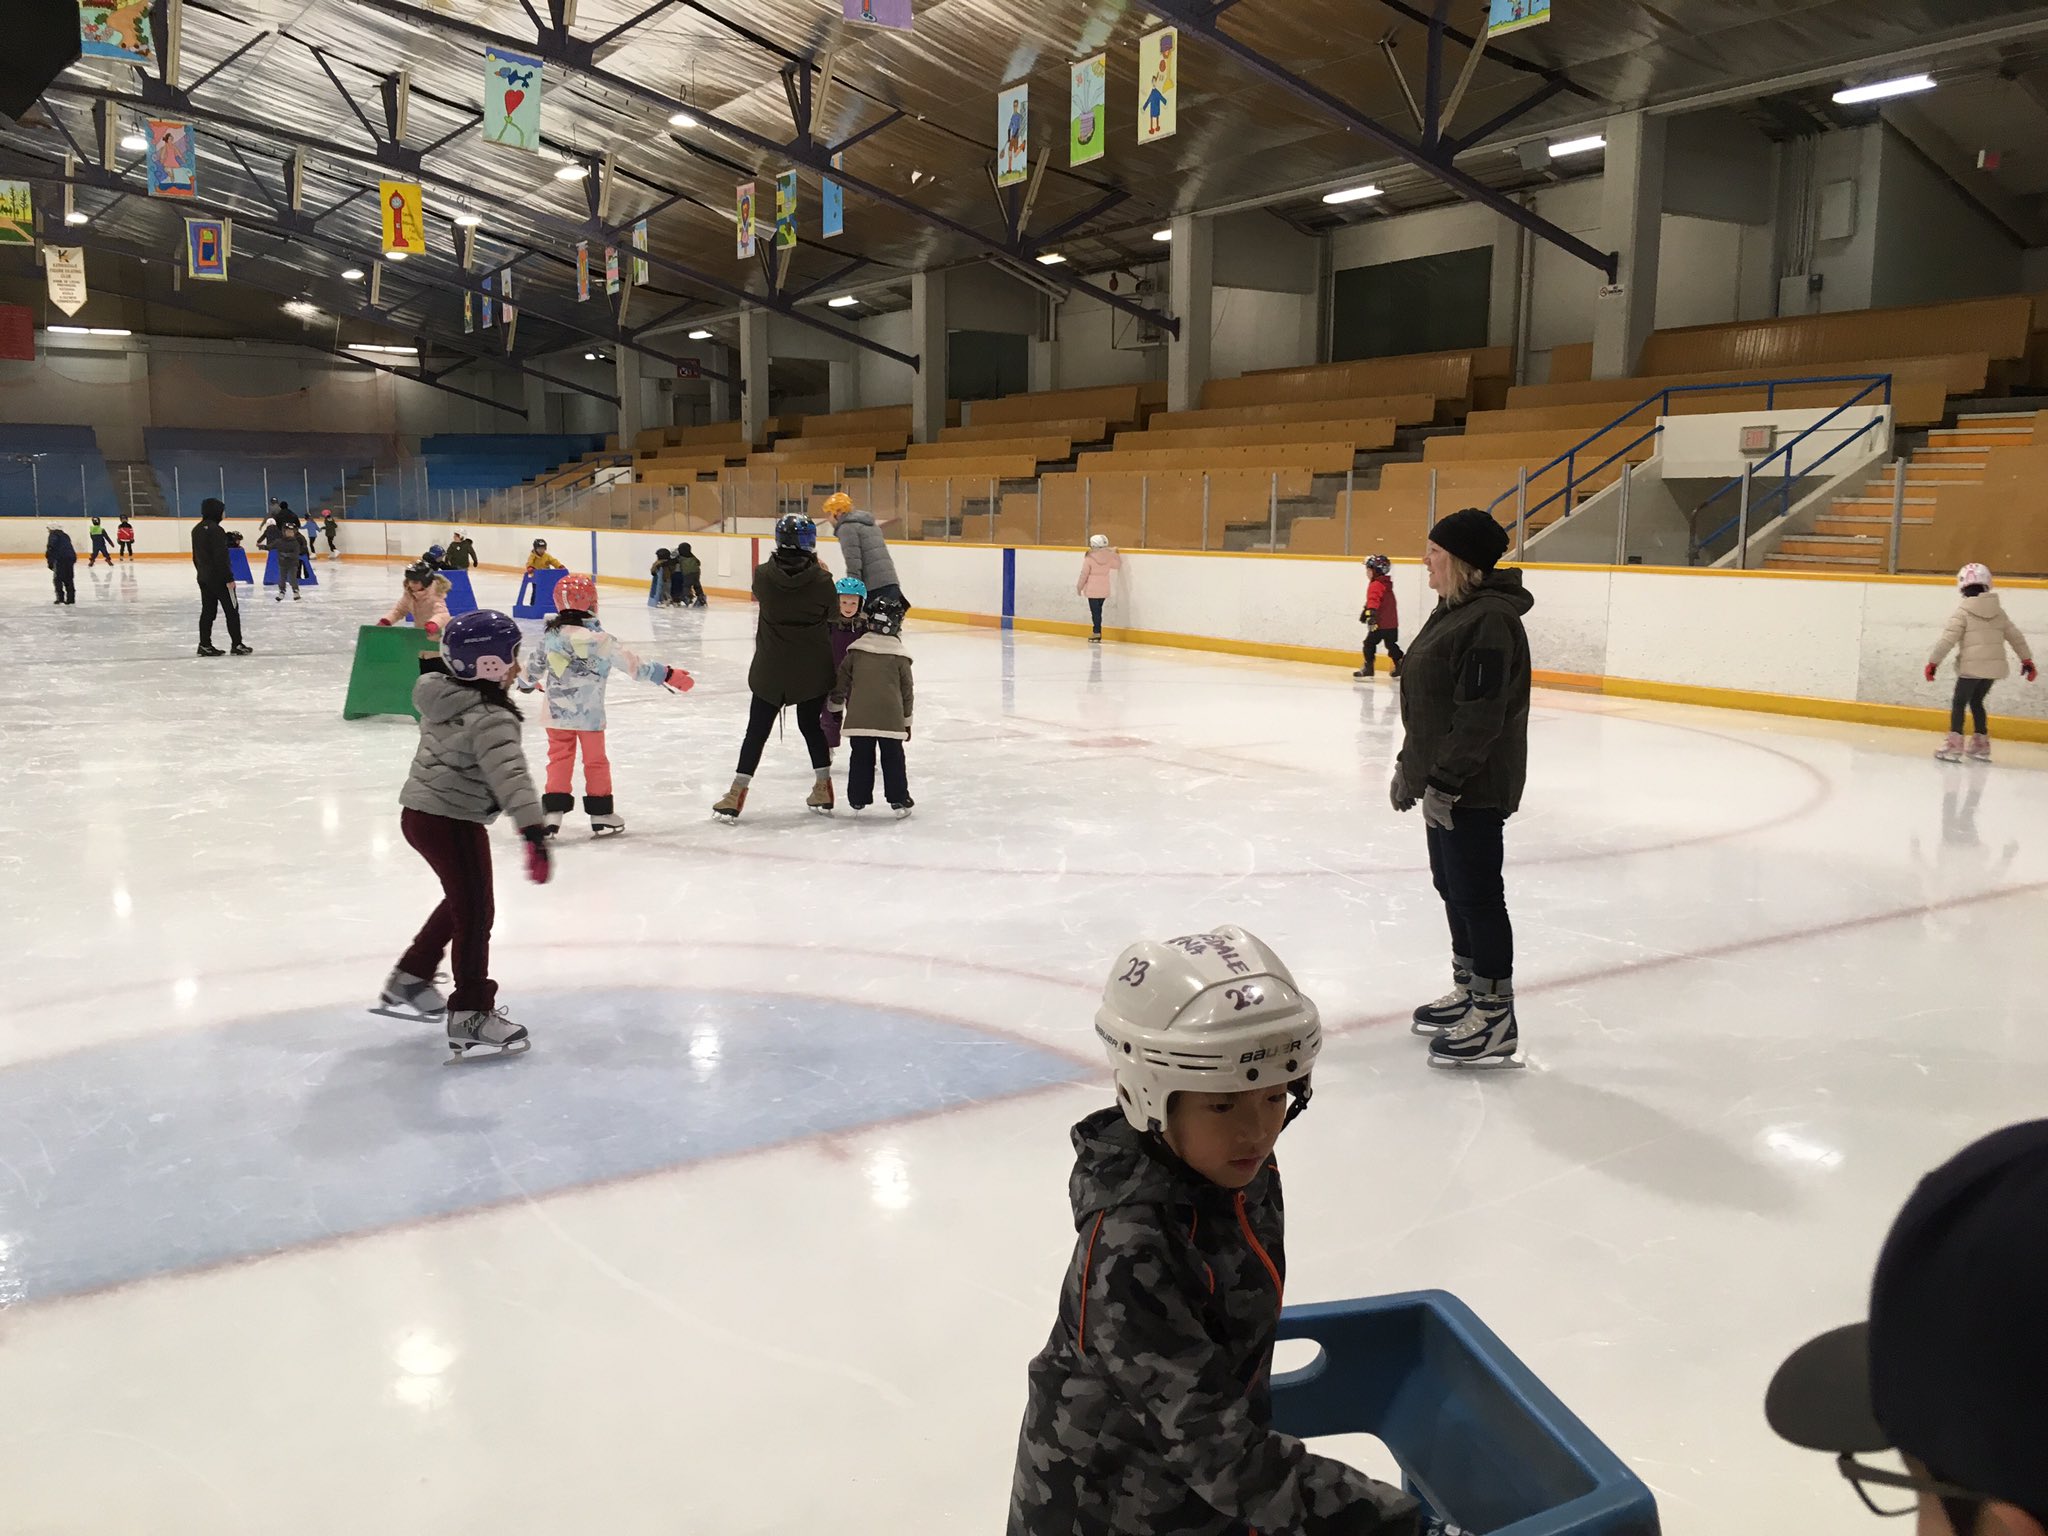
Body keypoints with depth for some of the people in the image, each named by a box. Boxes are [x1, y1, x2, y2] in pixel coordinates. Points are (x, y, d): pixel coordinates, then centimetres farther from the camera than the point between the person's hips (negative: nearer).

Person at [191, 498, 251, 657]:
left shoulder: (197, 529, 10)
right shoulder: (216, 530, -18)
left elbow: (195, 555, 17)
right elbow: (221, 557, -21)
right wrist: (229, 578, -18)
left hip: (203, 577, 8)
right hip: (219, 578, -8)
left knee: (207, 610, 11)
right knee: (232, 610, 1)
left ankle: (205, 645, 10)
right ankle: (236, 644, 3)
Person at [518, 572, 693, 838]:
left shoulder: (550, 634, -2)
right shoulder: (599, 639, -17)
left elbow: (534, 664, 13)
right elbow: (633, 664, -17)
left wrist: (526, 682, 35)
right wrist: (667, 675, -11)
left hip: (555, 711, 3)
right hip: (589, 713, -3)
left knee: (559, 758, 11)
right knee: (595, 760, 11)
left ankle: (552, 812, 5)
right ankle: (600, 814, 19)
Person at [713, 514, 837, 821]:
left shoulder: (763, 575, -9)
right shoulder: (822, 579, -12)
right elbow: (836, 619, -3)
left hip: (771, 671, 0)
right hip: (813, 670, 0)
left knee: (757, 730, 8)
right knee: (811, 724, 18)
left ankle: (736, 796, 8)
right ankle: (823, 790, 21)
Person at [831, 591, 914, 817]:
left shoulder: (856, 650, 5)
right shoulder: (899, 656, 1)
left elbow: (842, 680, 9)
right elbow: (906, 691, 6)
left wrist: (836, 707, 22)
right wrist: (907, 721, 15)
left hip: (859, 717, 2)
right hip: (890, 718, -2)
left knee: (861, 758, 11)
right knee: (893, 759, 6)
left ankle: (858, 798, 16)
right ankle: (898, 800, 6)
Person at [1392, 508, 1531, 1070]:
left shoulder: (1490, 620, -20)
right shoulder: (1454, 611, 13)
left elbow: (1480, 715, -24)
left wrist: (1445, 780, -24)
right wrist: (1410, 765, 21)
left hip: (1475, 786, -10)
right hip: (1444, 778, 10)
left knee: (1476, 893, -4)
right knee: (1453, 886, 18)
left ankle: (1495, 1020, 5)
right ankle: (1468, 993, 32)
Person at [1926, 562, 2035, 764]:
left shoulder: (1963, 611, -7)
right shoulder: (1997, 610, 10)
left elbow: (1948, 638, -13)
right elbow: (2015, 635, 15)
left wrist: (1933, 662, -9)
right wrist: (2027, 659, 23)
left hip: (1972, 666, -6)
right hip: (1994, 666, 6)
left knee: (1959, 702, 2)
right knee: (1976, 702, 19)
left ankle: (1955, 745, -8)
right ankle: (1981, 745, 22)